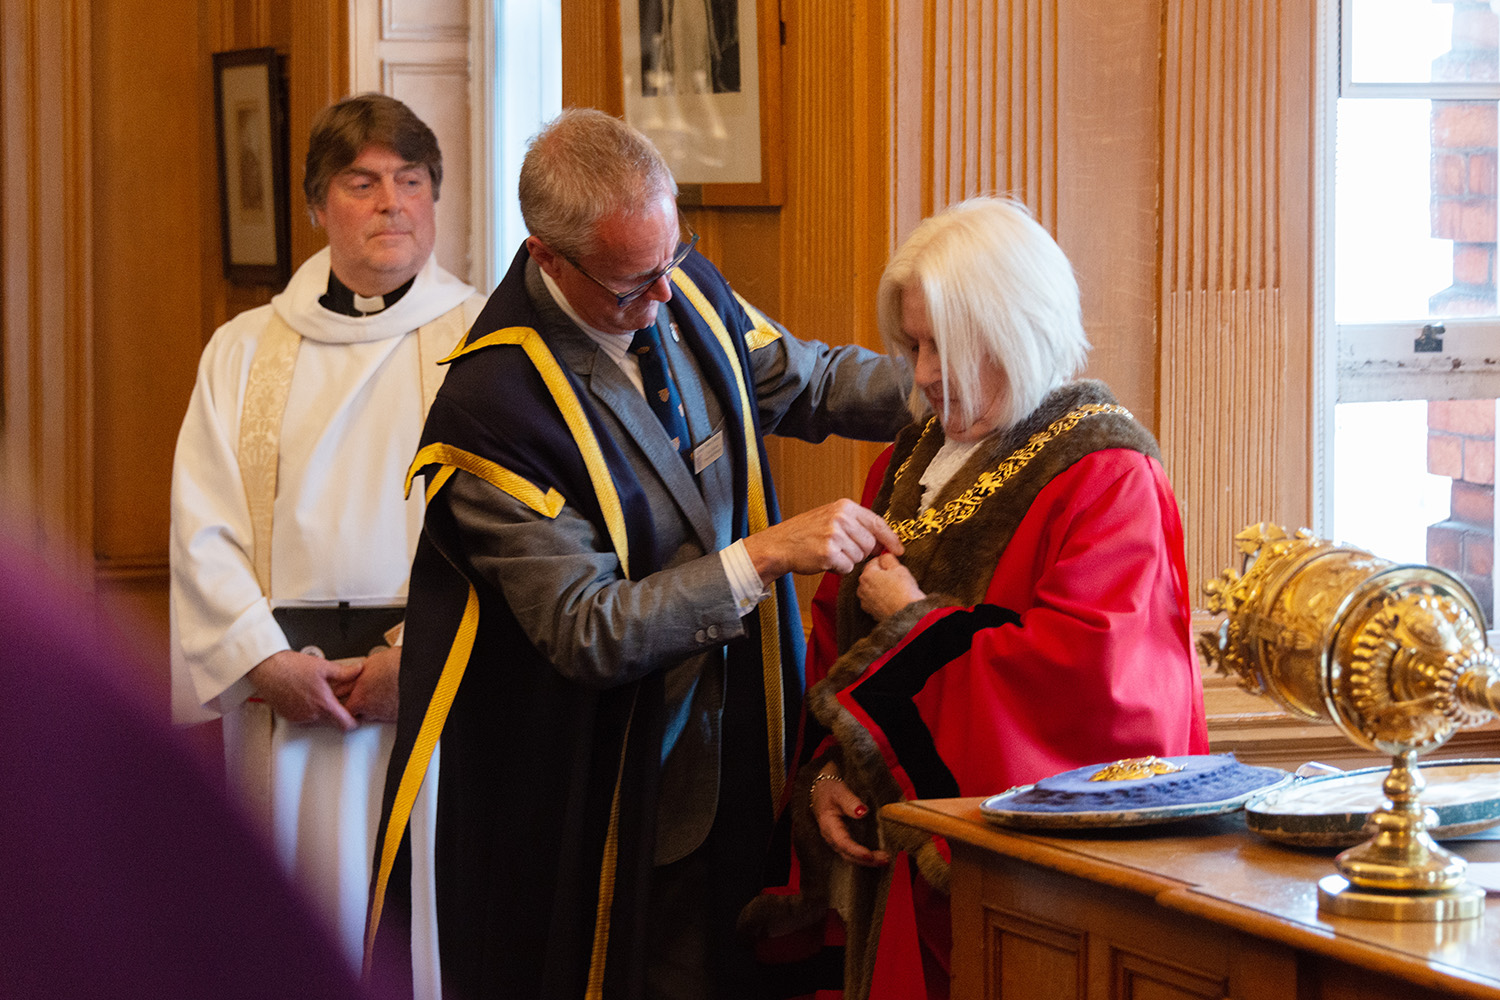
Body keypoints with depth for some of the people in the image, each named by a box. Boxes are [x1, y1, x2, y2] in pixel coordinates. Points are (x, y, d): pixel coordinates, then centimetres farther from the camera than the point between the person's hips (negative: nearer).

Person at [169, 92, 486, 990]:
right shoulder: (245, 352, 12)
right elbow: (203, 527, 5)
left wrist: (417, 657, -13)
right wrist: (264, 661, -8)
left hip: (439, 679, -2)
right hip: (285, 679, 2)